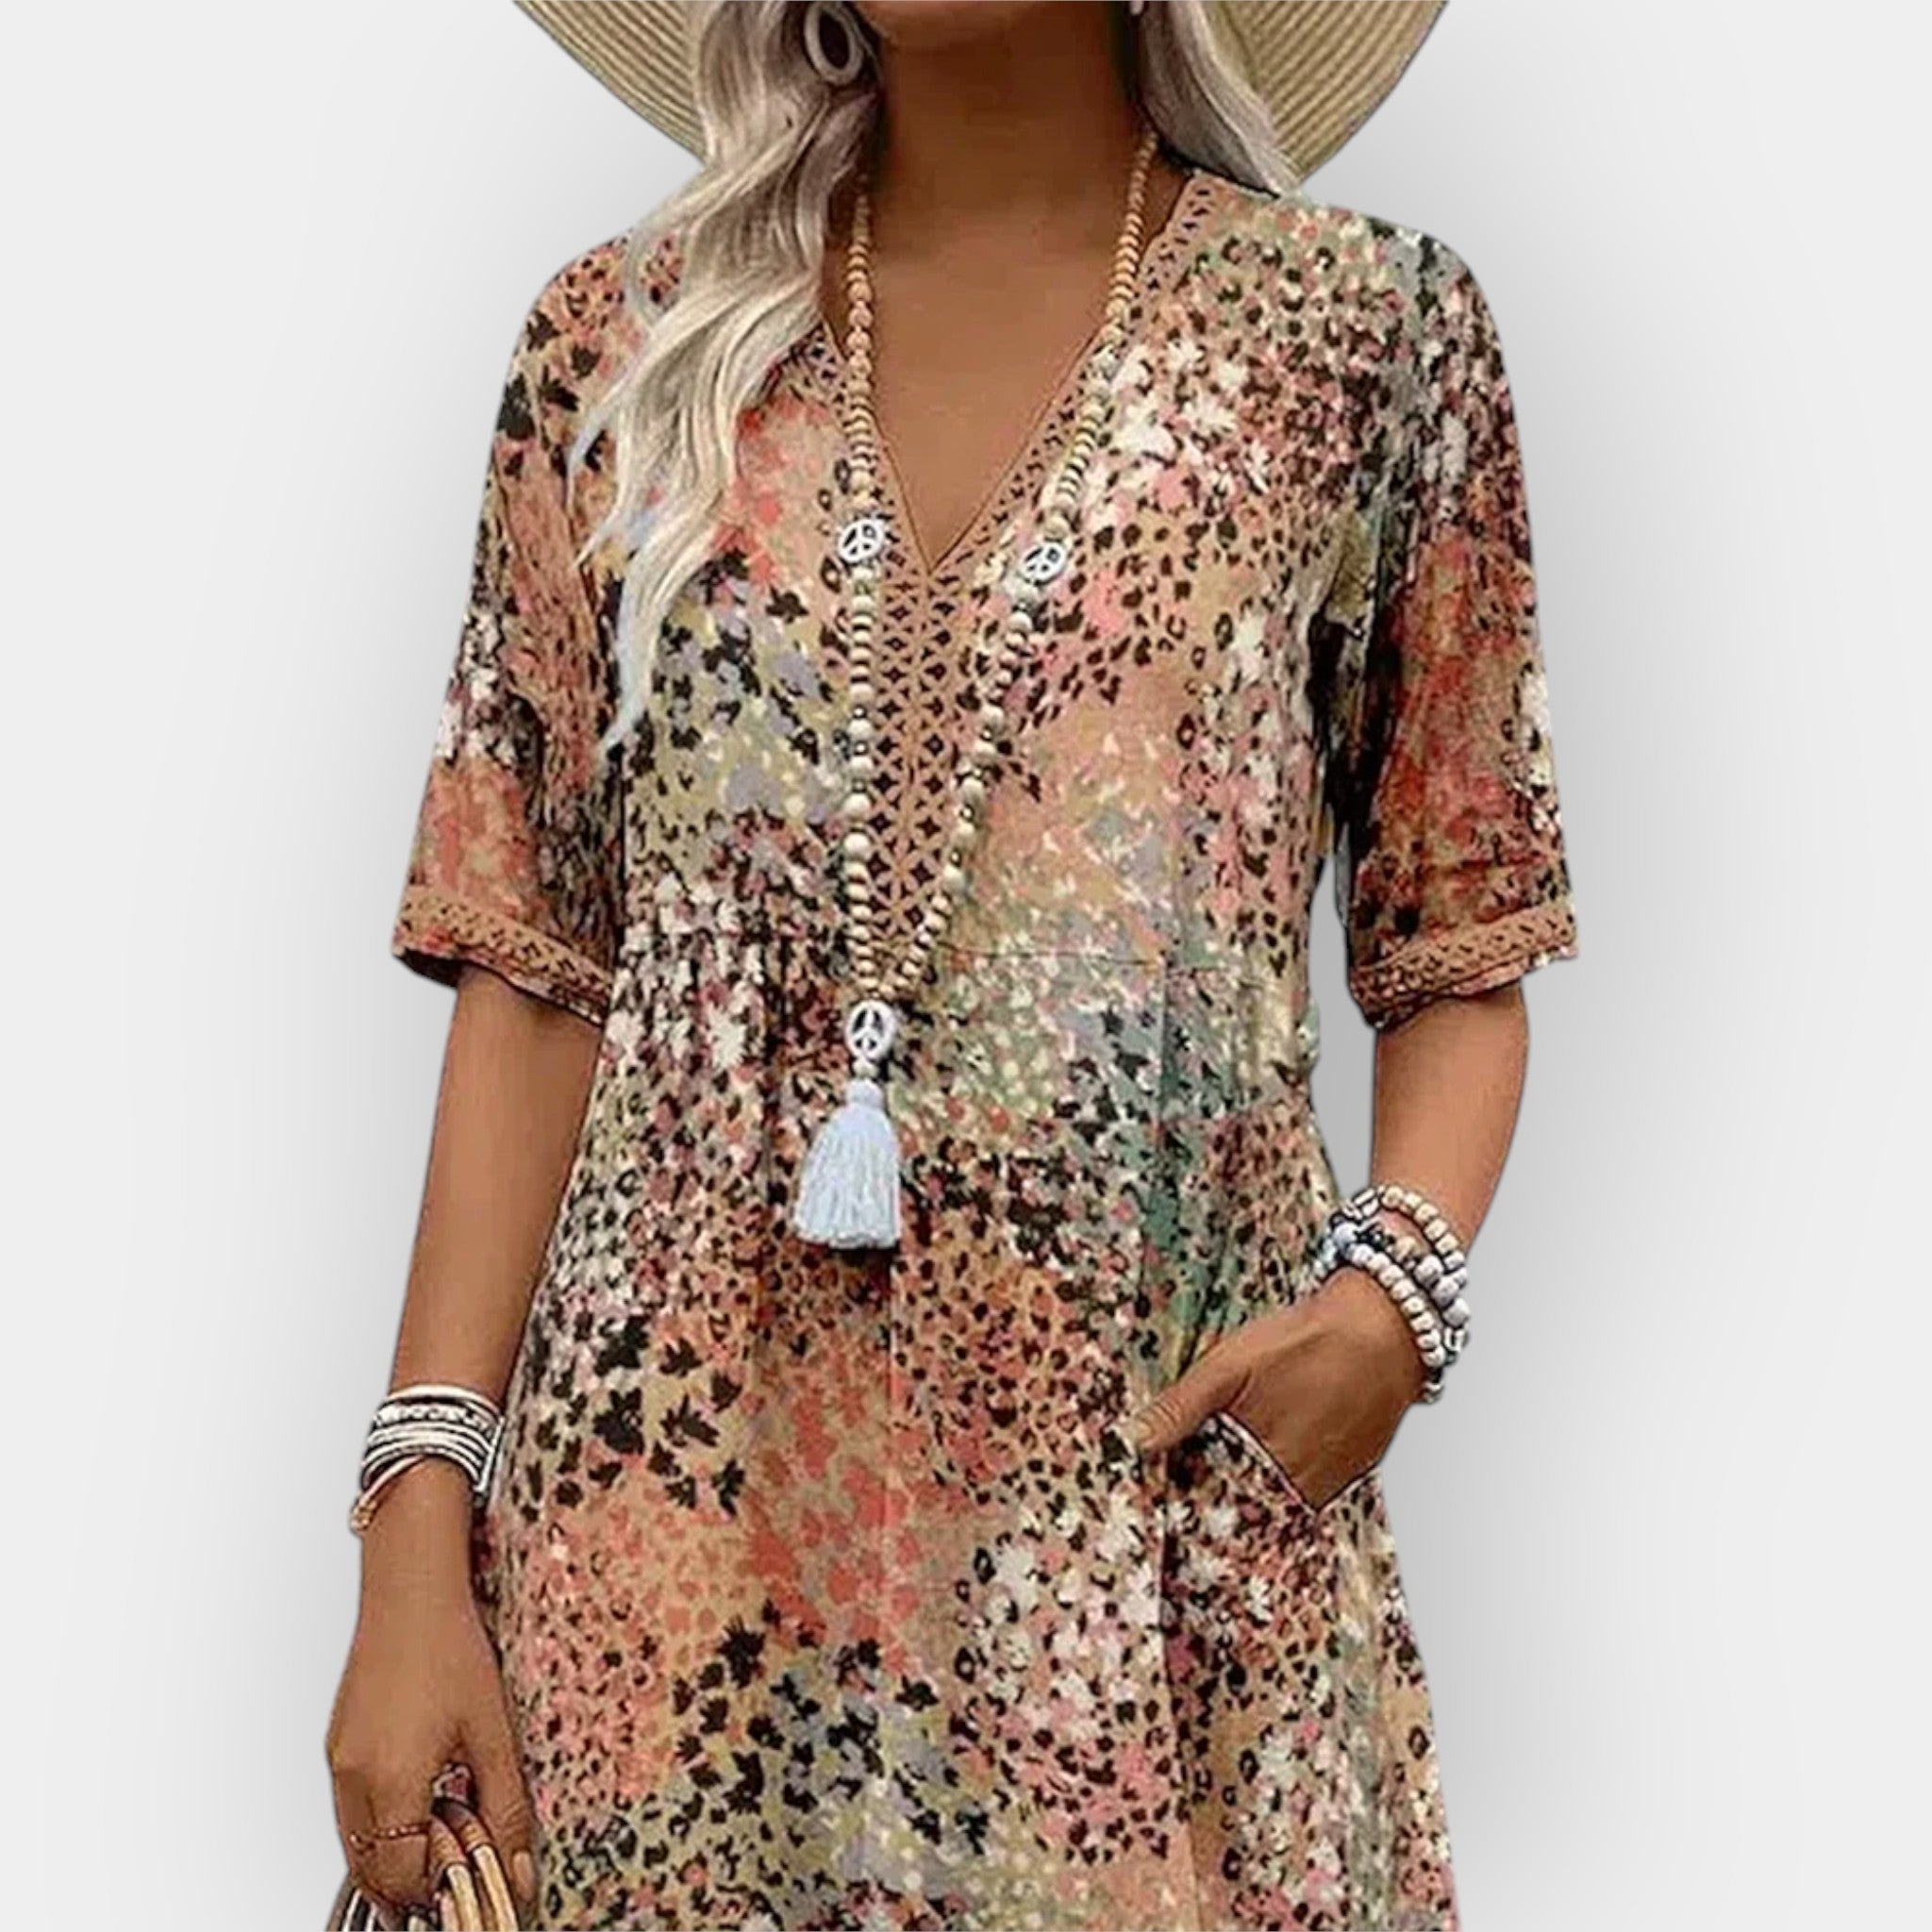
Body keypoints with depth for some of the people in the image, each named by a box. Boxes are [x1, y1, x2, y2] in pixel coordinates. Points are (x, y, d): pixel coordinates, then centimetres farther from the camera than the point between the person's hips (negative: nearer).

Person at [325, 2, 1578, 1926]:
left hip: (1174, 1512, -1)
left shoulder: (1367, 329, 2)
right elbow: (537, 968, 4)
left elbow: (1455, 948, 7)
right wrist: (420, 1519, -4)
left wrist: (1396, 1284, -12)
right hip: (672, 1489, 2)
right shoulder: (619, 338, 6)